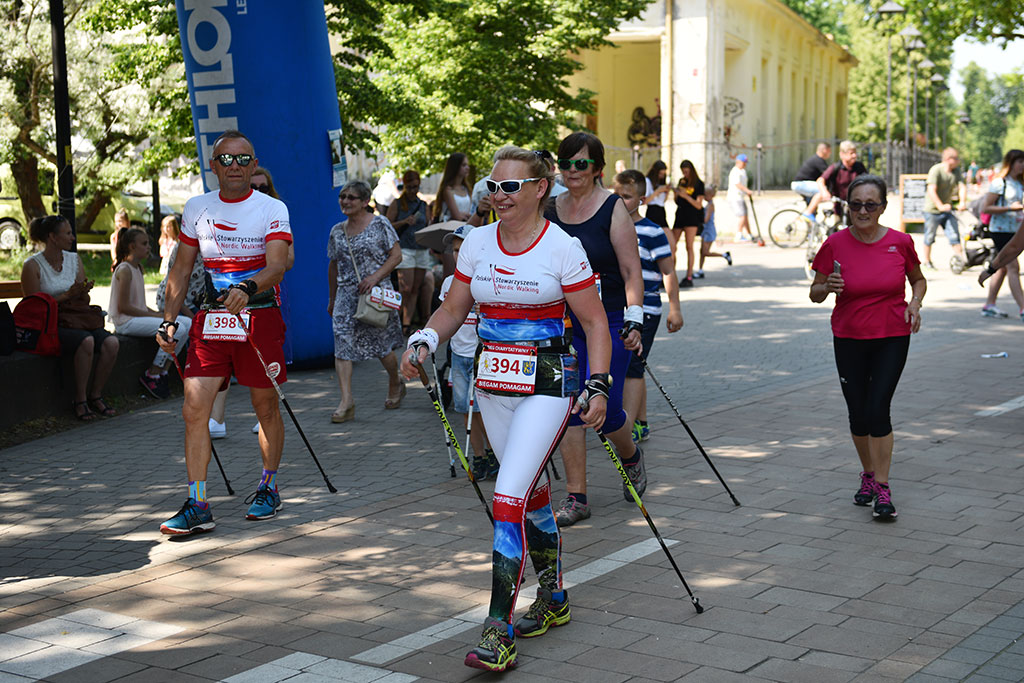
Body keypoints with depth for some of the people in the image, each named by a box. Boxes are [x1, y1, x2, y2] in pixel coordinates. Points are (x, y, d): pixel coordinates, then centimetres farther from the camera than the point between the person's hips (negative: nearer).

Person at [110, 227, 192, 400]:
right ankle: (151, 375, -13)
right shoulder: (125, 270, -13)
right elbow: (123, 306, -18)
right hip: (125, 322, -9)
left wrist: (156, 313, 2)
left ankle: (162, 371, -2)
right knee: (176, 328, -24)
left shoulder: (137, 268, 17)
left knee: (187, 323, -3)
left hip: (139, 316, 9)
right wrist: (156, 316, -16)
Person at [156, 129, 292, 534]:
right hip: (210, 319, 3)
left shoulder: (272, 209, -5)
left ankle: (268, 489, 28)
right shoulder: (196, 209, 8)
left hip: (259, 317, -3)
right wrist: (169, 320, 9)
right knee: (194, 409, -8)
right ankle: (197, 505, -5)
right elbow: (181, 269, 15)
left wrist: (247, 289, -38)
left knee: (265, 407, 9)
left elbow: (277, 266, -18)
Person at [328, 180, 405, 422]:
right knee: (342, 343, -11)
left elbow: (396, 255, -4)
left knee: (381, 345, 6)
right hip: (346, 293, 4)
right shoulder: (337, 231, 10)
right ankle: (346, 402, -14)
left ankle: (395, 384, 36)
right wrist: (331, 298, 21)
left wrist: (375, 276, -17)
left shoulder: (379, 224, -3)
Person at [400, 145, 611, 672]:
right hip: (493, 383, 5)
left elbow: (594, 322, -6)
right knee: (533, 494, 16)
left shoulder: (563, 248, -10)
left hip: (547, 383, -5)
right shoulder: (478, 243, 4)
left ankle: (499, 633, -12)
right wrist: (424, 342, -8)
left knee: (509, 498, -15)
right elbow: (453, 310, 11)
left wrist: (598, 387, -14)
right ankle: (554, 602, 34)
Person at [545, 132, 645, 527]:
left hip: (608, 321, -4)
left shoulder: (613, 209, -6)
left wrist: (634, 321, -16)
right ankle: (576, 498, 7)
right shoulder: (551, 210, 8)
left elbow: (632, 272, -8)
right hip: (563, 323, 4)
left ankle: (631, 457, 29)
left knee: (604, 408, -6)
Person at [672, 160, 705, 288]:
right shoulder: (682, 182, 13)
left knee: (689, 247, -6)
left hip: (692, 217, -6)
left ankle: (689, 278, -4)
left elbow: (699, 205, -9)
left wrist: (686, 196, -19)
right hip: (680, 215, 6)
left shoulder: (698, 184, -3)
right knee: (671, 245, 1)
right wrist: (676, 194, -4)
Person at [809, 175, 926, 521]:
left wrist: (914, 304, -8)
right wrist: (827, 287, -23)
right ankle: (868, 475, 30)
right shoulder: (836, 244, -7)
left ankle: (883, 490, -2)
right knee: (858, 413, 7)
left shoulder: (900, 242, -6)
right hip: (849, 339, 1)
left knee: (878, 409, -11)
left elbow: (918, 279, 11)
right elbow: (815, 293, 0)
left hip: (892, 339, -1)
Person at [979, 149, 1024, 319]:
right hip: (1000, 230, -8)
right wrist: (1010, 208, -21)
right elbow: (985, 208, -15)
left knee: (1003, 268, 11)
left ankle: (989, 306, 19)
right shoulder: (999, 183, -11)